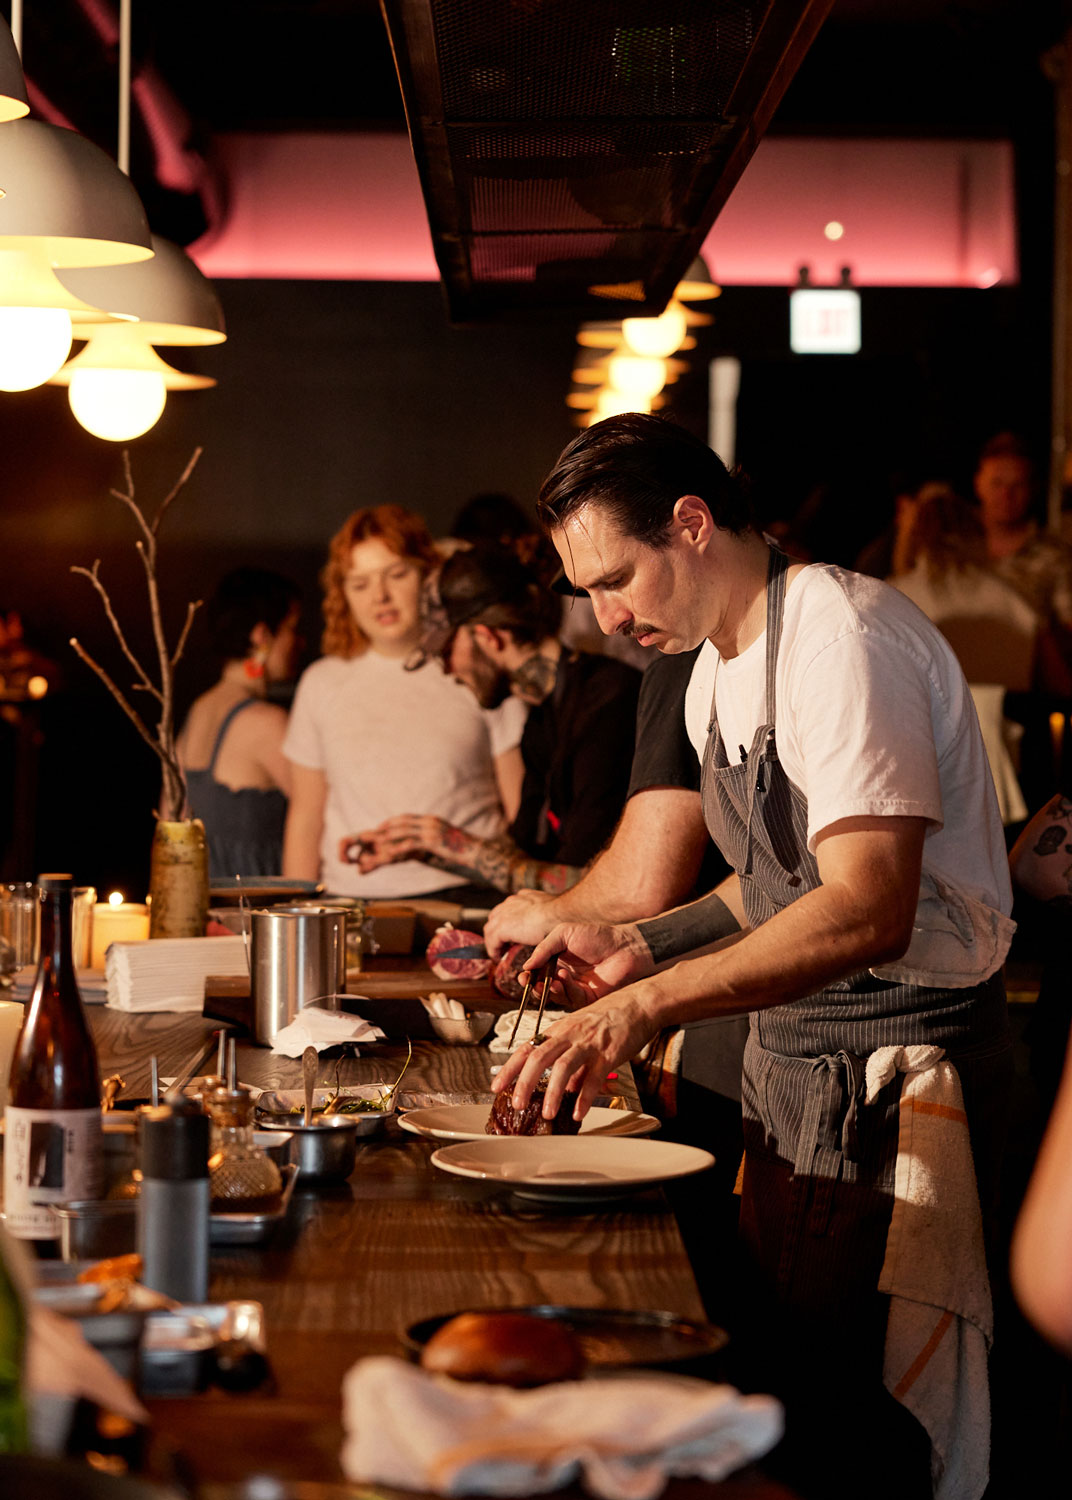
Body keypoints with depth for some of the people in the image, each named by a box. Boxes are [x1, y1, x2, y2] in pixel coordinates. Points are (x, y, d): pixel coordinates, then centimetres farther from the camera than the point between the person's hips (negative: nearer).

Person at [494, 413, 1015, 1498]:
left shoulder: (841, 634, -21)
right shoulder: (718, 670, 11)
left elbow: (869, 909, -31)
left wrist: (645, 1004, -37)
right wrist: (641, 948, 8)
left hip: (897, 1055, -10)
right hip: (791, 1055, 10)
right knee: (769, 1362, 15)